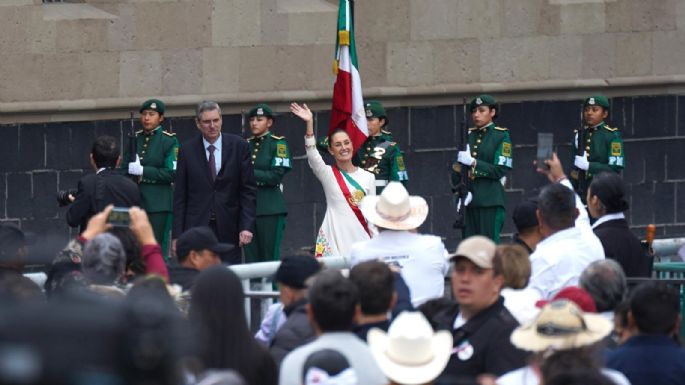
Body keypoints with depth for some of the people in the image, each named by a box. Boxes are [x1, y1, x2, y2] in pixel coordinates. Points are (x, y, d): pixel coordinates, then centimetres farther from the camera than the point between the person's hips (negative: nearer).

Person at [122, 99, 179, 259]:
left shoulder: (169, 141, -1)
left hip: (158, 204, -4)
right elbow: (124, 168, 20)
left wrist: (142, 171, -12)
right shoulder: (134, 139, 14)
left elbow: (172, 173, -9)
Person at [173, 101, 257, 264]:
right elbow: (179, 196, 5)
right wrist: (177, 235, 0)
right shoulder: (187, 151, 4)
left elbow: (248, 190, 3)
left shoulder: (239, 146, 3)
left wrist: (247, 226, -6)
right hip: (197, 225, 0)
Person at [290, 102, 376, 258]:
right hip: (335, 237, -2)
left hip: (360, 236, 2)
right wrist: (309, 124, -27)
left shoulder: (368, 177, 10)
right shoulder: (327, 174, 2)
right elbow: (312, 156, -16)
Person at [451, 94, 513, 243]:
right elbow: (457, 167, 13)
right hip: (469, 202, 4)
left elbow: (500, 170, -7)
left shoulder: (501, 136, 1)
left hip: (490, 202, -4)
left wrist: (473, 162, -16)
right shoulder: (468, 135, 14)